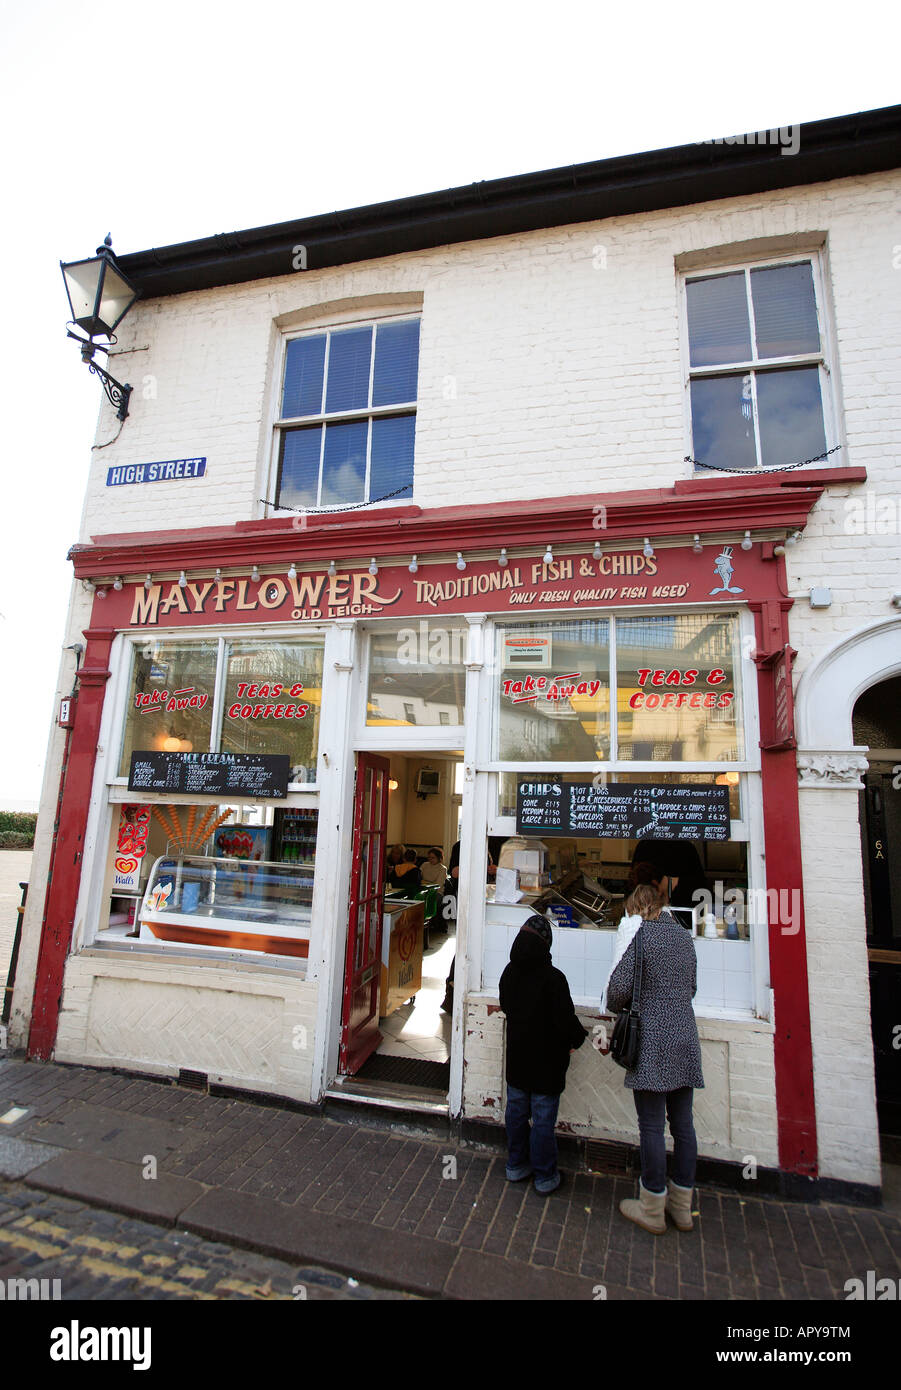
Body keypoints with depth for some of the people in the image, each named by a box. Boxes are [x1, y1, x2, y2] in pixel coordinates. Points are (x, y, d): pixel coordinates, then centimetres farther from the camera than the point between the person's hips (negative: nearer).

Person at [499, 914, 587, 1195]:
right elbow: (566, 1020, -21)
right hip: (546, 1062, -5)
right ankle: (545, 1177, 22)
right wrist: (577, 1039, -1)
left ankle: (516, 1165, 33)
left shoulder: (509, 972, -6)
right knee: (543, 1119, 8)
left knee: (516, 1112, 19)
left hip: (516, 1058, 5)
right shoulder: (553, 978, -24)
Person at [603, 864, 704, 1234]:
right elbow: (691, 986, 16)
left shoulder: (637, 932, -10)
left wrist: (613, 1007, 6)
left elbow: (620, 985, -14)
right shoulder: (683, 935, 9)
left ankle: (652, 1209, 16)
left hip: (652, 1040, -6)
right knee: (683, 1124, 14)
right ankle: (682, 1207, 27)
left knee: (651, 1126, 4)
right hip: (685, 1038, 7)